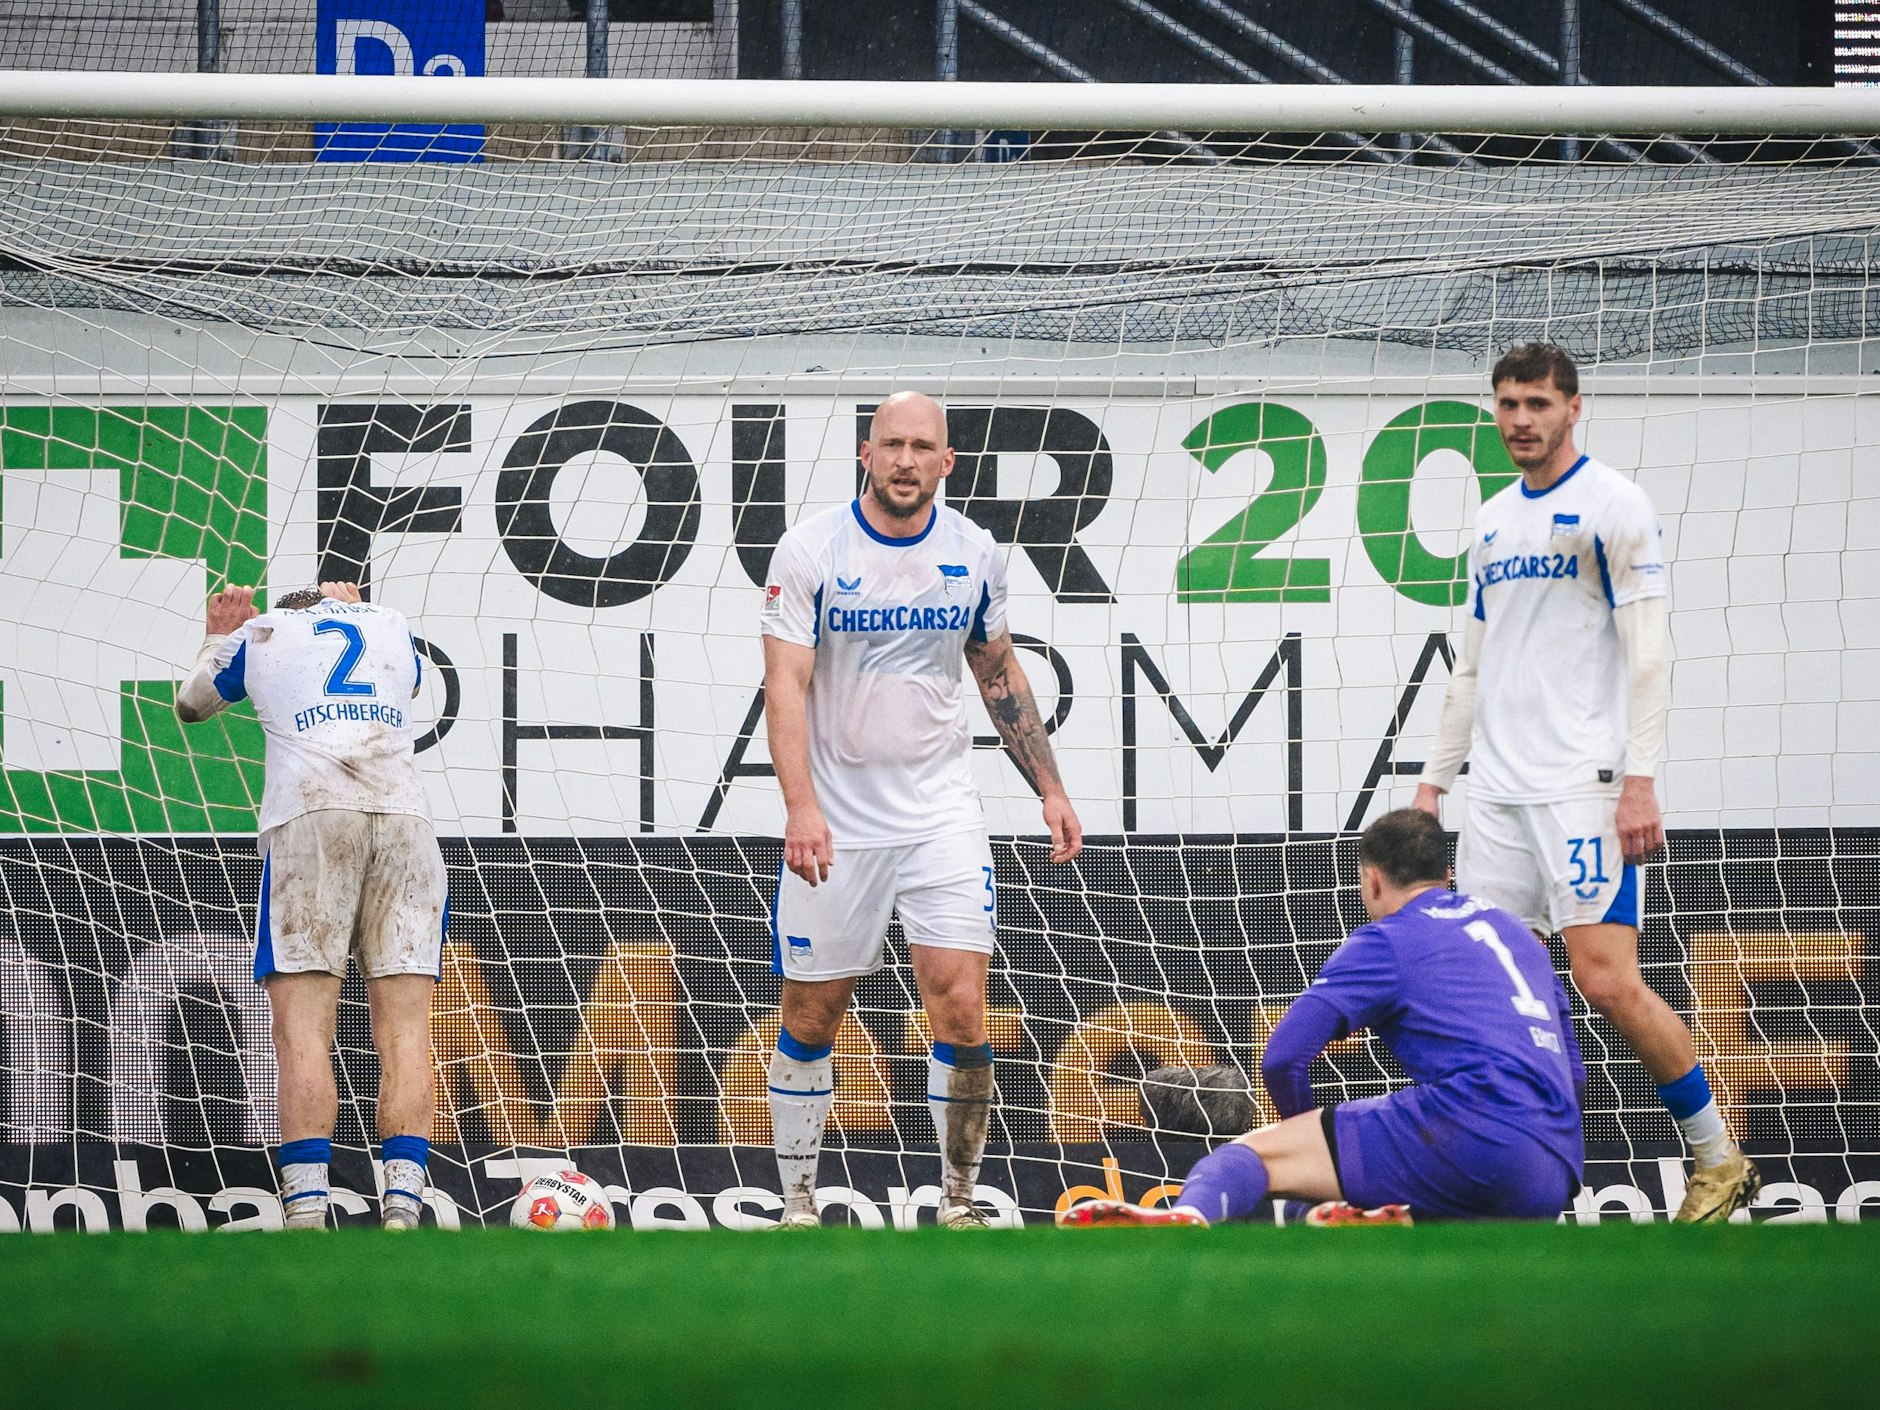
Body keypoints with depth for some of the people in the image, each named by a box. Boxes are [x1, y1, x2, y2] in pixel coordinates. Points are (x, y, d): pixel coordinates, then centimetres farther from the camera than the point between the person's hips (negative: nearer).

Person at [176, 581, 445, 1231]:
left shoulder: (260, 632, 20)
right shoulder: (391, 625, 26)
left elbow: (191, 705, 38)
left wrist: (218, 636, 56)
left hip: (310, 818, -2)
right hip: (405, 818, 2)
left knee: (303, 1034, -7)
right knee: (404, 1034, -2)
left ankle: (306, 1211, -18)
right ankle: (402, 1208, -15)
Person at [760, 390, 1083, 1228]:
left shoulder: (974, 553, 2)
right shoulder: (810, 551, -8)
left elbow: (1000, 674, 16)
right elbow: (786, 682, -14)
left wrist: (1049, 789, 12)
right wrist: (801, 805, -27)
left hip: (941, 814, 2)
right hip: (834, 821, -2)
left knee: (962, 1015, -9)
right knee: (811, 1018, 6)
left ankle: (958, 1203, 3)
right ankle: (798, 1201, 21)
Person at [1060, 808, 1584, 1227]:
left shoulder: (1386, 941, 9)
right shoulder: (1514, 931, 29)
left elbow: (1283, 1058, 2)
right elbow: (1573, 1073, 34)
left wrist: (1306, 1144, 21)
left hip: (1479, 1128, -7)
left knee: (1257, 1152, -6)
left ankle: (1188, 1217, -43)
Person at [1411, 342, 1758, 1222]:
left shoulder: (1613, 505, -4)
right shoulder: (1493, 522, 17)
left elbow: (1646, 654, -9)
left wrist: (1640, 783, -17)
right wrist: (1435, 778, 18)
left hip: (1584, 785, -7)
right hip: (1498, 790, 7)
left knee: (1606, 980, -13)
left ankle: (1720, 1160, 0)